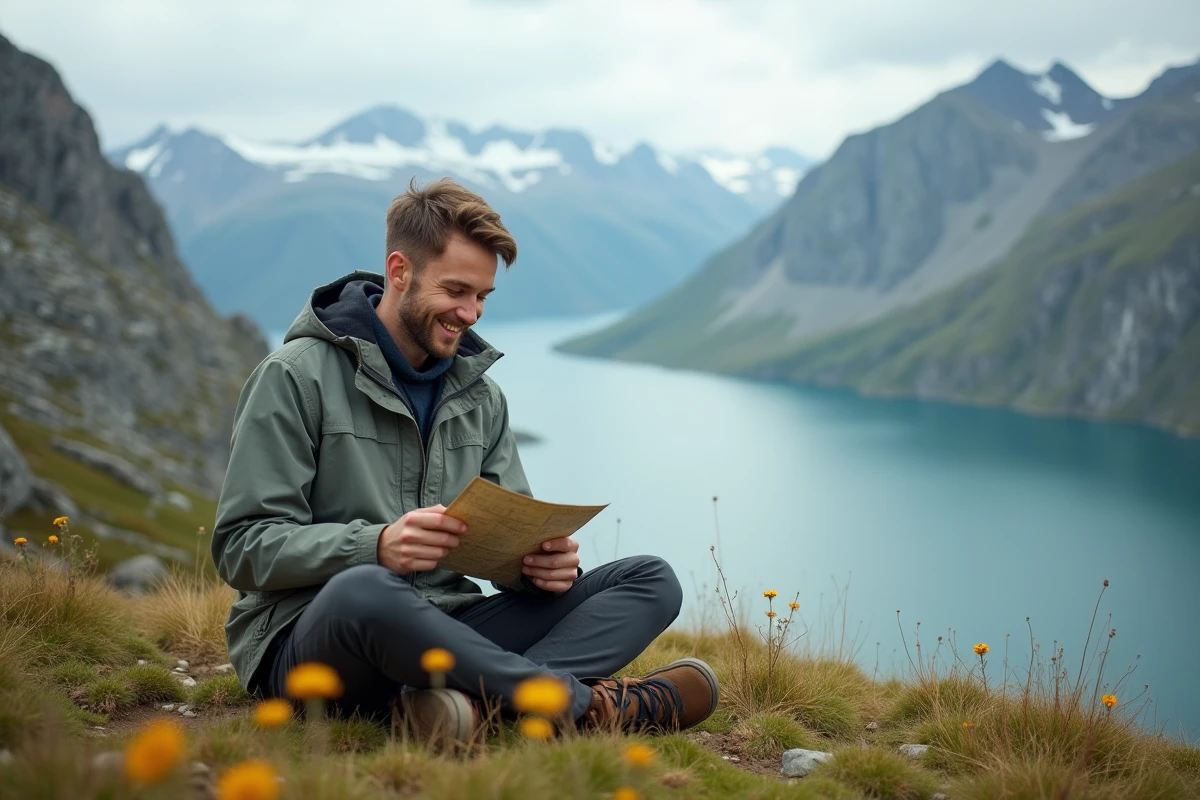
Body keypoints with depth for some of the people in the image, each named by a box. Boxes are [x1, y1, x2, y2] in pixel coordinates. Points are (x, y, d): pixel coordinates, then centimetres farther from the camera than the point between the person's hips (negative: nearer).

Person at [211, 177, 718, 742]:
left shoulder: (481, 398, 15)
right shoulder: (295, 377, -3)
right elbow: (243, 547, -10)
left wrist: (543, 559, -10)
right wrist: (375, 546, -26)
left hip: (444, 632, 6)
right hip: (306, 640, -6)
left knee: (651, 581, -8)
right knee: (367, 591, -42)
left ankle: (474, 699, -37)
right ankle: (592, 704, -25)